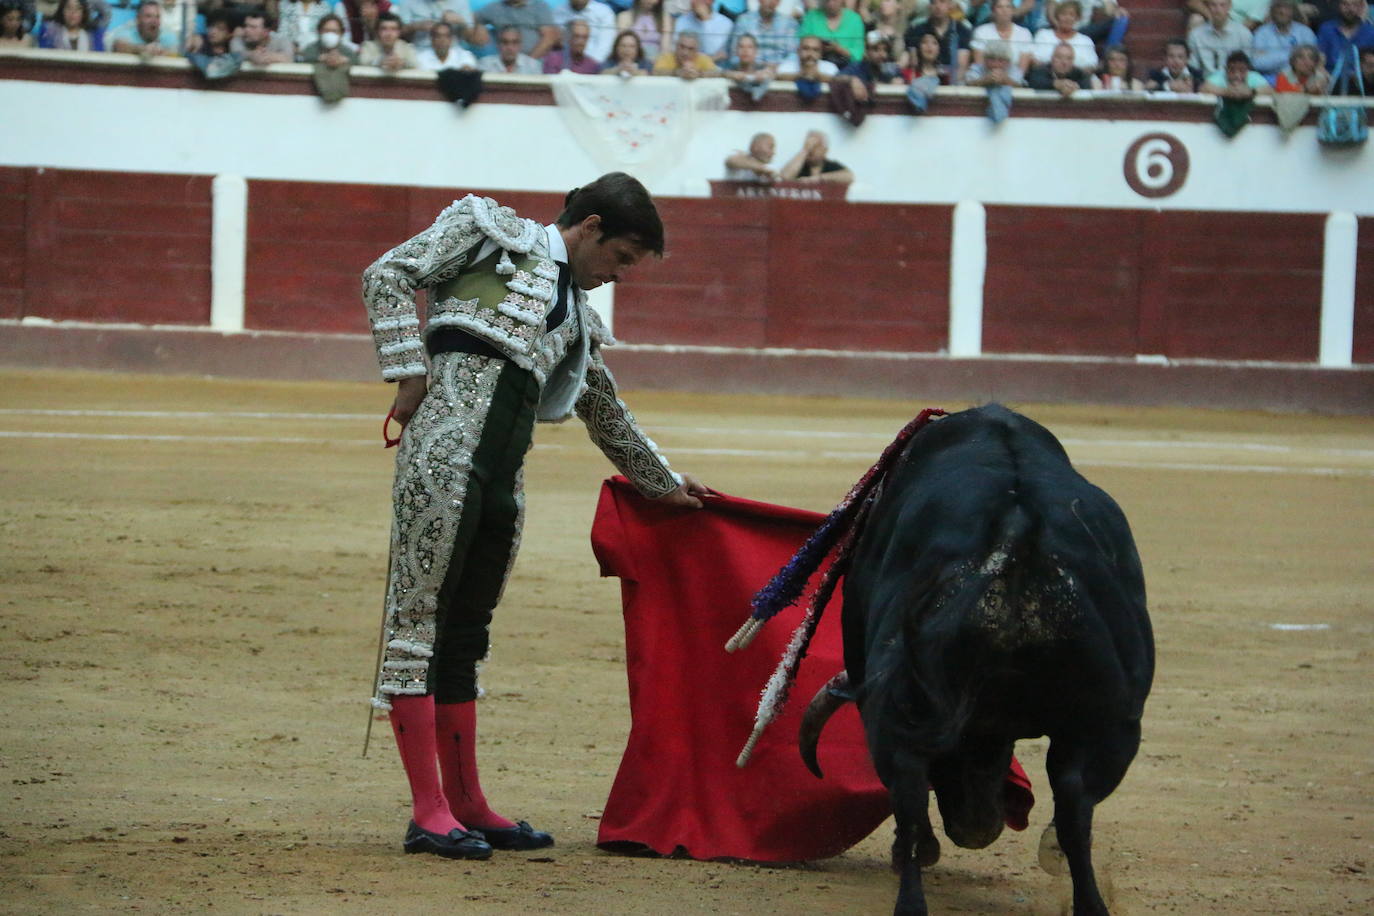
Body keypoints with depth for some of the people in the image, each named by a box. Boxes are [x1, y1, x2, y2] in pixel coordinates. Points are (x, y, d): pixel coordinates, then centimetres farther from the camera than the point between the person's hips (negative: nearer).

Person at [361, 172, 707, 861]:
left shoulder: (578, 317, 26)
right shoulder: (494, 234, 7)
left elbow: (607, 415, 38)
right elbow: (388, 276, -1)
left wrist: (665, 485, 45)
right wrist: (409, 374, -8)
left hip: (503, 474, 8)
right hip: (447, 445, -8)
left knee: (466, 635, 10)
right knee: (418, 615, -7)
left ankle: (466, 806, 14)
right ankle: (429, 812, -11)